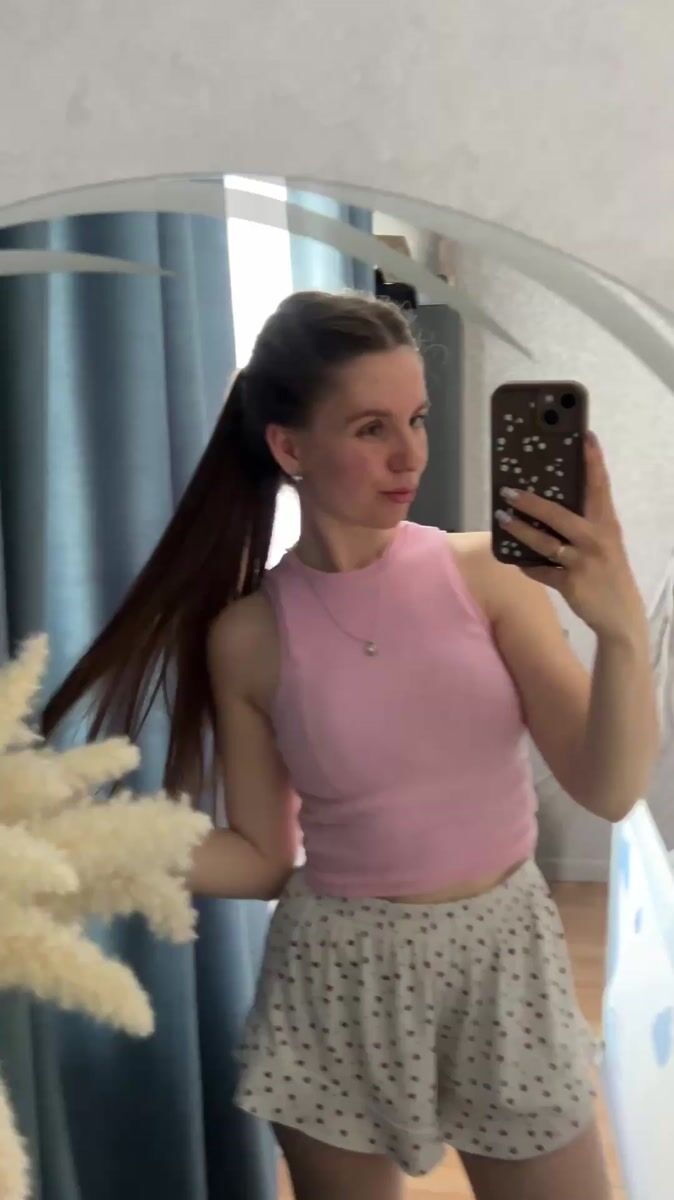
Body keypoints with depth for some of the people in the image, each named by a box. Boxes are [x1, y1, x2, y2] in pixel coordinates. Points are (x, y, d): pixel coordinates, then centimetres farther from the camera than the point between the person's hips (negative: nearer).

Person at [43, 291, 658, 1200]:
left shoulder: (486, 571, -10)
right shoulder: (247, 636, -10)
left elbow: (609, 792, -12)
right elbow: (263, 860, -2)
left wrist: (624, 627, -28)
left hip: (507, 953, 1)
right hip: (340, 978, 0)